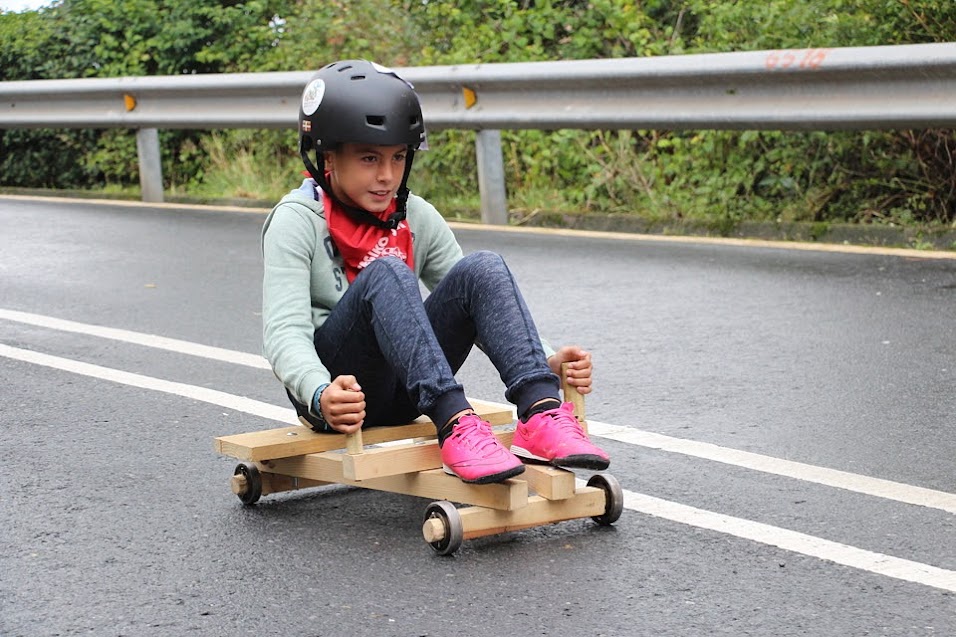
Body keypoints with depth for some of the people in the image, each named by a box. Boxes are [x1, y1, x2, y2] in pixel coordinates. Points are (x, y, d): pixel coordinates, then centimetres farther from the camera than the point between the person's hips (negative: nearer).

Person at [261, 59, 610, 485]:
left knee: (483, 269, -16)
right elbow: (284, 333, -20)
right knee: (386, 273, -30)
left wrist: (549, 361, -12)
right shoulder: (297, 221, -8)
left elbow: (480, 301, 7)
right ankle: (455, 427, -46)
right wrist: (322, 395, -42)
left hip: (403, 393, 5)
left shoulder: (417, 218, 8)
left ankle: (540, 417, -34)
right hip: (338, 388, -5)